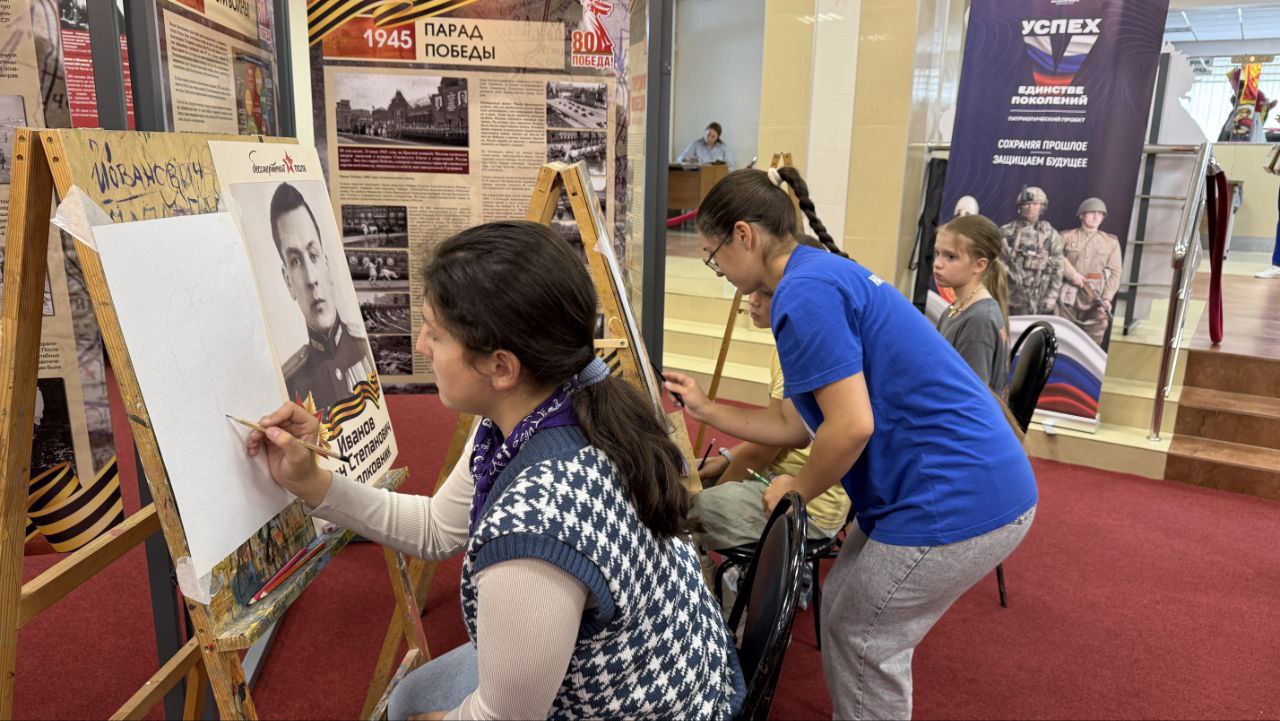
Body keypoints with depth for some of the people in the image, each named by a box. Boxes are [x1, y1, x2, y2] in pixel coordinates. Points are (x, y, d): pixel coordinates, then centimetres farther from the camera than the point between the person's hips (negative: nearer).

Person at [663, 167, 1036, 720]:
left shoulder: (805, 292, -18)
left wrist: (797, 490, -7)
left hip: (958, 499, -10)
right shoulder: (824, 276, 14)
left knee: (863, 639, 8)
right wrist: (706, 410, 20)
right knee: (842, 610, 21)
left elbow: (851, 426, -24)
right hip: (968, 486, 10)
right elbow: (800, 424, 16)